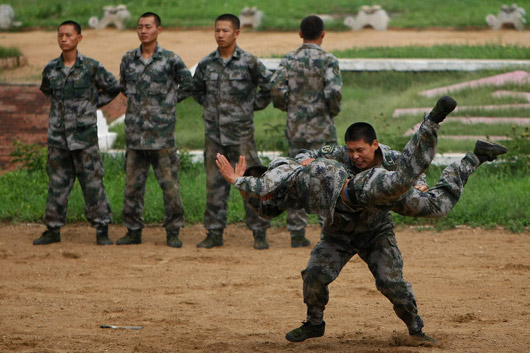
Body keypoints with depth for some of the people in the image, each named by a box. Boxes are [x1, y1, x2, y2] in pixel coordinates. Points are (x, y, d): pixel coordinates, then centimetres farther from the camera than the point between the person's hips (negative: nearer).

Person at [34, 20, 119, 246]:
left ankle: (102, 230, 5)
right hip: (57, 135, 3)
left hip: (84, 136, -3)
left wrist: (94, 104, 4)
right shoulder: (50, 69, 4)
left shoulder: (92, 67, -6)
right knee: (57, 183, 8)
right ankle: (53, 229, 15)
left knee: (92, 183, -1)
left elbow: (113, 87, 7)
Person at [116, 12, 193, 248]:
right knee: (133, 184, 6)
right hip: (135, 133, 4)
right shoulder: (128, 59, 9)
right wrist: (137, 102, 13)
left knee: (169, 183, -3)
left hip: (162, 133, -4)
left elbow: (188, 86, 7)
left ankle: (173, 232, 5)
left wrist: (169, 101, 3)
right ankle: (133, 230, 15)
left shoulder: (170, 60, -2)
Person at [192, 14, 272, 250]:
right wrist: (209, 106, 12)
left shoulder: (249, 62, -6)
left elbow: (268, 86, 4)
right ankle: (214, 232, 13)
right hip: (214, 132, 4)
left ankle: (259, 232, 4)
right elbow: (196, 89, 22)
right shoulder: (206, 63, 5)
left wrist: (254, 106, 2)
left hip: (242, 132, -3)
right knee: (215, 183, 6)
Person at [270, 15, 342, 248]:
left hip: (295, 128, 4)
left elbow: (276, 88, -7)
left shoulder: (289, 60, 3)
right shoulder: (328, 61, -9)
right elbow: (334, 91, -20)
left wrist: (288, 107, 9)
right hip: (321, 128, -4)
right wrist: (334, 110, 0)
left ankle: (296, 233, 10)